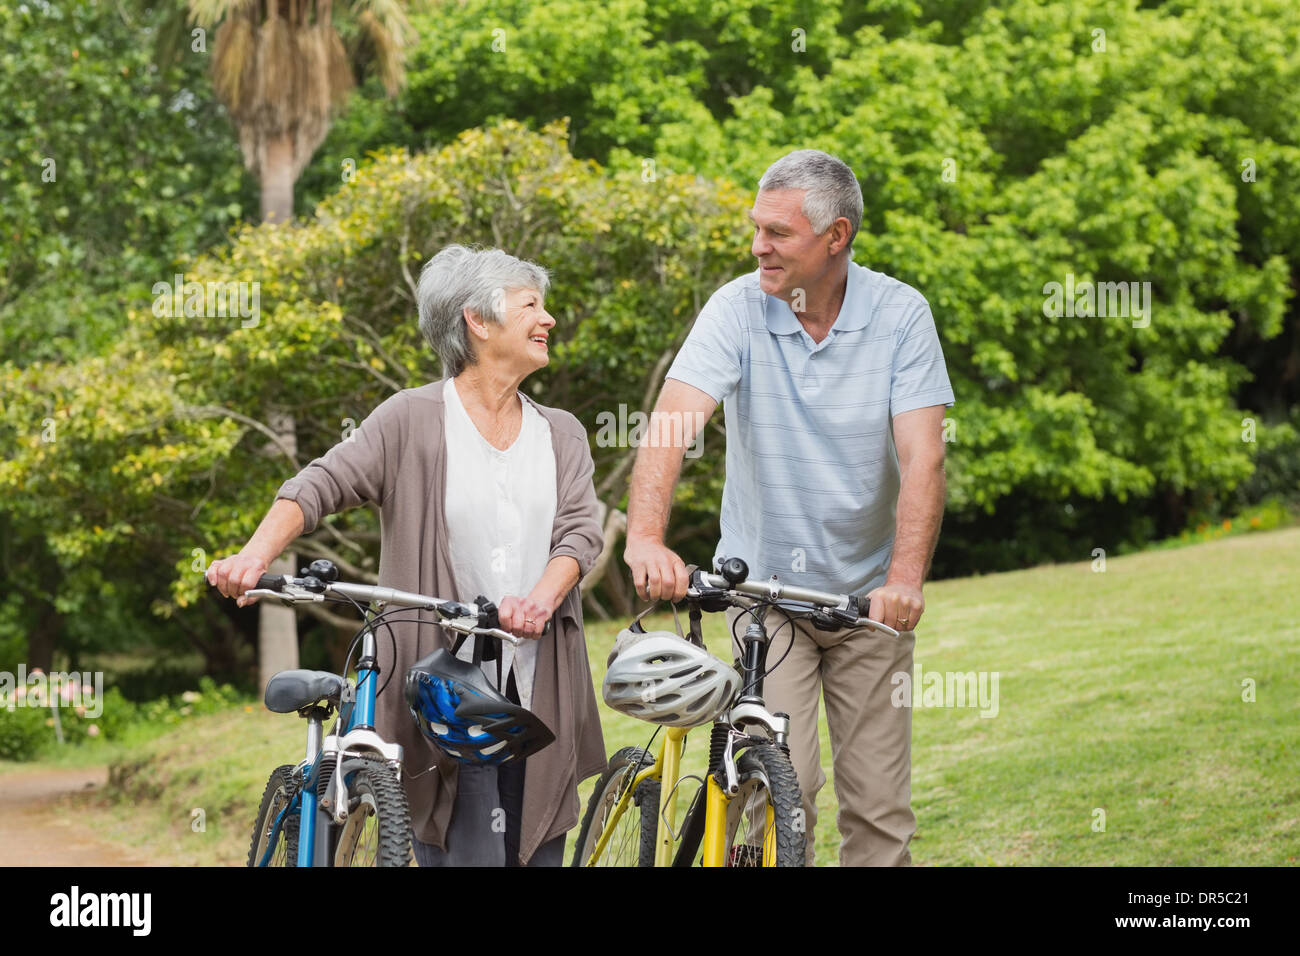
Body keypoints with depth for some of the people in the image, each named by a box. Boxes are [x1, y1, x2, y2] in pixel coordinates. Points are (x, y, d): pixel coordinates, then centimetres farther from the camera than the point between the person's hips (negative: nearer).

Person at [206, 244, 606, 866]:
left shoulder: (561, 435, 15)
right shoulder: (414, 419, 2)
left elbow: (579, 530, 1)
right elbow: (321, 484, -8)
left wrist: (540, 599, -21)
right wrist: (256, 554, -27)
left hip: (538, 692, 4)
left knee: (537, 854, 4)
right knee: (465, 853, -13)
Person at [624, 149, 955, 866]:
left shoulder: (900, 315, -8)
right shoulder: (738, 309, -10)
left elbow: (922, 456, -15)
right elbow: (671, 423, -22)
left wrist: (905, 578, -29)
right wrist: (644, 536, -39)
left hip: (868, 593, 1)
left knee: (879, 808, 3)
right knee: (781, 787, -14)